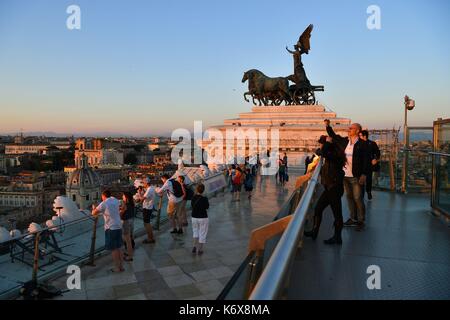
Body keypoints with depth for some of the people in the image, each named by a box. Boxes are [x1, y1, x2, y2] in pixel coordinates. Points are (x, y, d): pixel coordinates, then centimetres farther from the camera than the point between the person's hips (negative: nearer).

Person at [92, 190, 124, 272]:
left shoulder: (103, 204, -9)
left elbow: (94, 213, -3)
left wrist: (94, 208, 18)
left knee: (113, 249, 4)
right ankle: (121, 266, 20)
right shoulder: (115, 201, 8)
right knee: (118, 247, 15)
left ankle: (117, 267, 10)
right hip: (119, 226, 6)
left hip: (111, 228, -6)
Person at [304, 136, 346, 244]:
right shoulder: (331, 155, 13)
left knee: (337, 213, 1)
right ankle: (314, 232, 22)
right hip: (330, 188, 10)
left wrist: (328, 141, -22)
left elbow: (324, 153, -37)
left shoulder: (335, 155, -17)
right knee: (318, 209, 13)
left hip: (334, 189, -10)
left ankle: (337, 237, 11)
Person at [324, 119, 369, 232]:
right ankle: (353, 219, 27)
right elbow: (334, 136, 20)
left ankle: (361, 221, 13)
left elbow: (365, 160, -12)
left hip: (356, 177, -6)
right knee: (349, 197, 14)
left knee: (357, 198, 0)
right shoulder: (344, 141, 7)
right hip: (345, 176, 6)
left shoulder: (361, 144, -10)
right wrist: (328, 126, 7)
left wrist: (364, 174, -18)